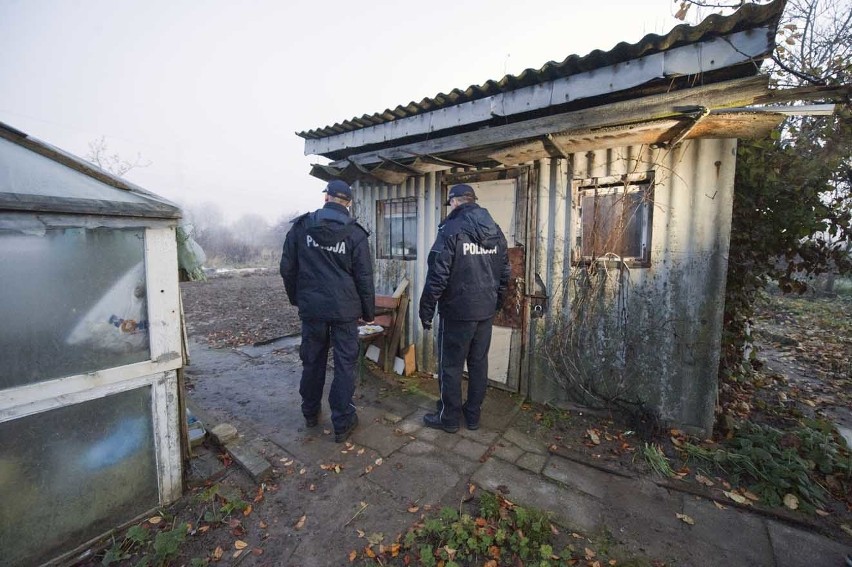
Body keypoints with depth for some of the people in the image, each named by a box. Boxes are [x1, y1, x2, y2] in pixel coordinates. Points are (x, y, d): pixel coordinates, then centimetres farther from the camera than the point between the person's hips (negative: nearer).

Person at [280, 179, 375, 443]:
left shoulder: (301, 226, 0)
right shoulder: (355, 233, -7)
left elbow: (287, 267, 5)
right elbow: (364, 278, -5)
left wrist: (296, 298, 18)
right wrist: (368, 312, 4)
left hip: (311, 307, 3)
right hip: (344, 309, -3)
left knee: (312, 361, 18)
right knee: (344, 364, 6)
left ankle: (310, 413, 36)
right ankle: (342, 422, 16)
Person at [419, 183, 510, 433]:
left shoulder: (451, 229, -12)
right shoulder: (496, 231, 8)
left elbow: (438, 275, -17)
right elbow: (504, 273, 12)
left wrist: (426, 309, -9)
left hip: (457, 311, -6)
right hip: (486, 310, 7)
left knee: (451, 365, 7)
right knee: (479, 363, 15)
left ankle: (449, 418, 20)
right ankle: (473, 415, 28)